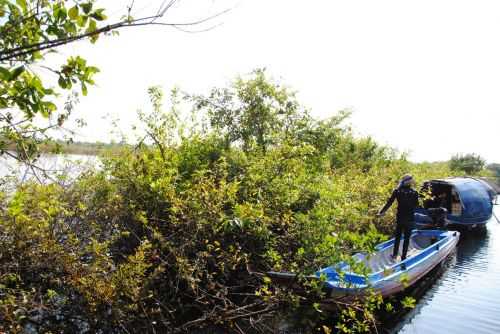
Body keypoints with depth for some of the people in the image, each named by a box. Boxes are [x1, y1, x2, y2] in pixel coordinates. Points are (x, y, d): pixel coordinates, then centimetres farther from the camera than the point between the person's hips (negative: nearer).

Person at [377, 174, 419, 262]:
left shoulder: (397, 191, -8)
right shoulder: (414, 192, -10)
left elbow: (389, 203, -8)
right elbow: (416, 205, -1)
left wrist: (381, 212, -3)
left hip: (400, 217, 1)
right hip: (409, 218, -1)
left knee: (398, 236, 17)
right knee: (407, 238, 9)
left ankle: (395, 254, 20)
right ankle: (403, 257, 13)